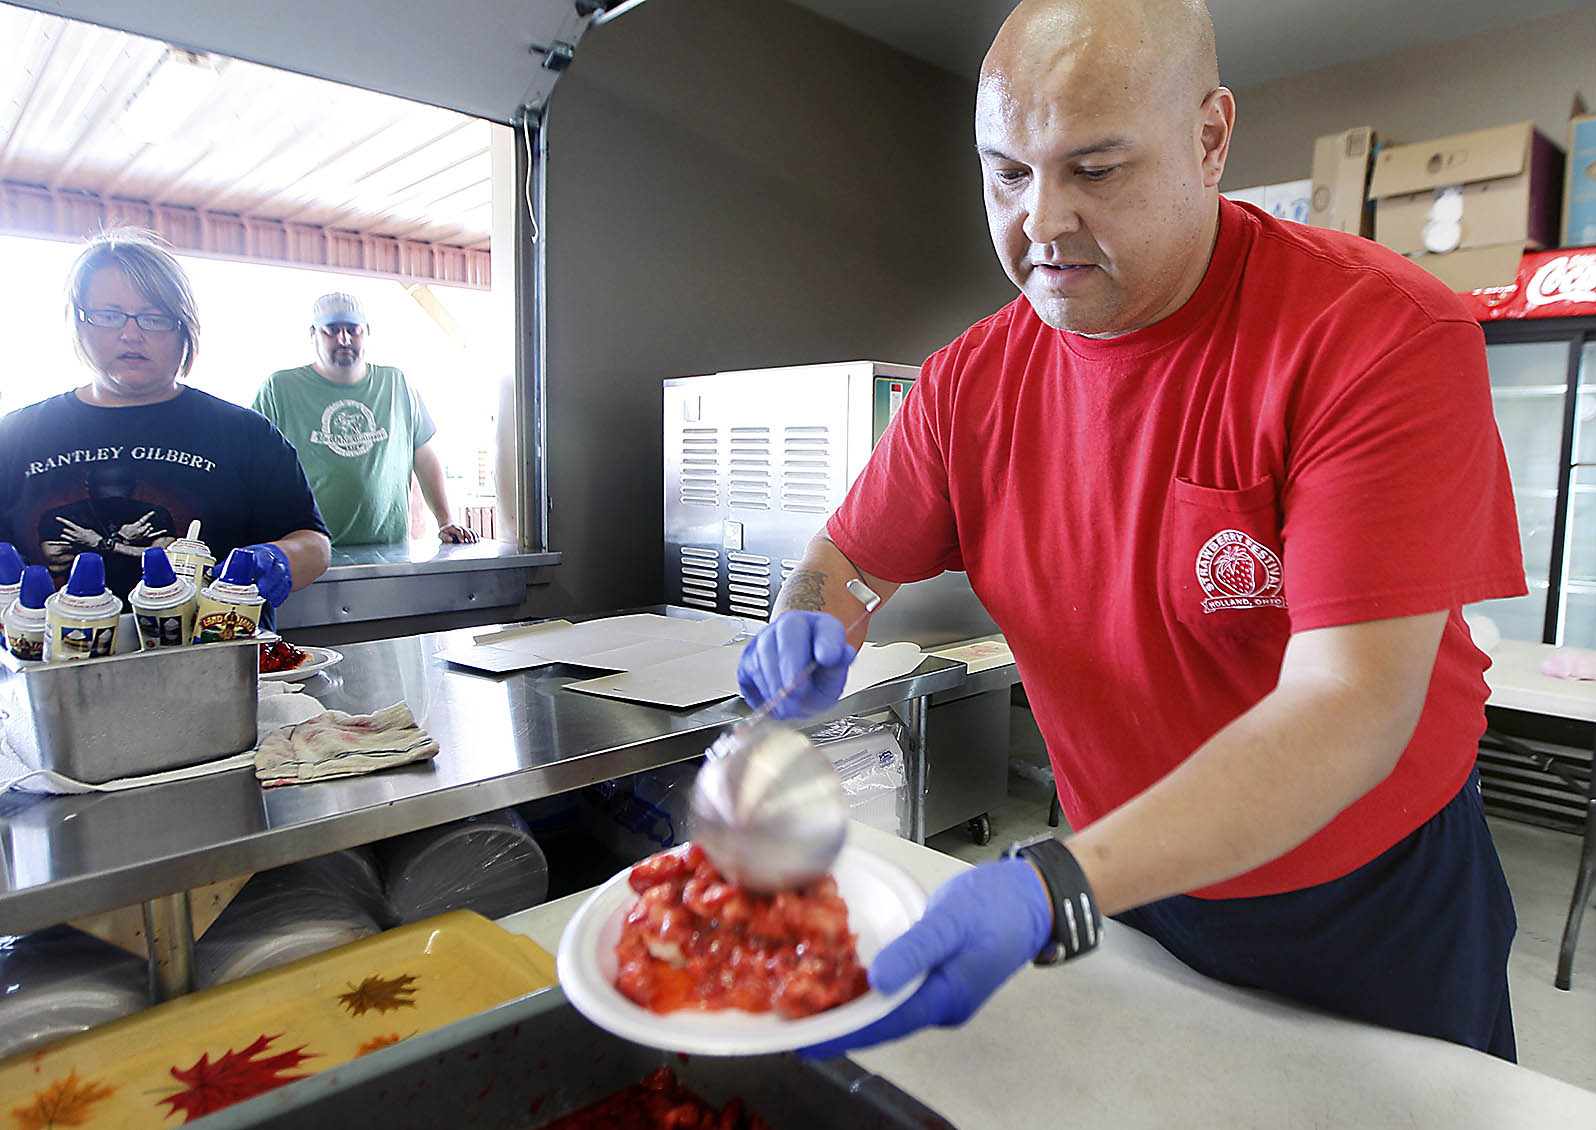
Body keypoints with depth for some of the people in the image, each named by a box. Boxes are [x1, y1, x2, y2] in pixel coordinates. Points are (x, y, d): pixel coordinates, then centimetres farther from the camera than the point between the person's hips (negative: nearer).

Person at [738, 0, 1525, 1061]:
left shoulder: (1387, 336, -26)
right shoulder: (970, 382, -11)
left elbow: (1351, 705, -33)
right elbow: (847, 557, 0)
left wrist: (1054, 889, -44)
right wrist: (815, 622, -25)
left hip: (1380, 898, -2)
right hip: (1132, 885, 3)